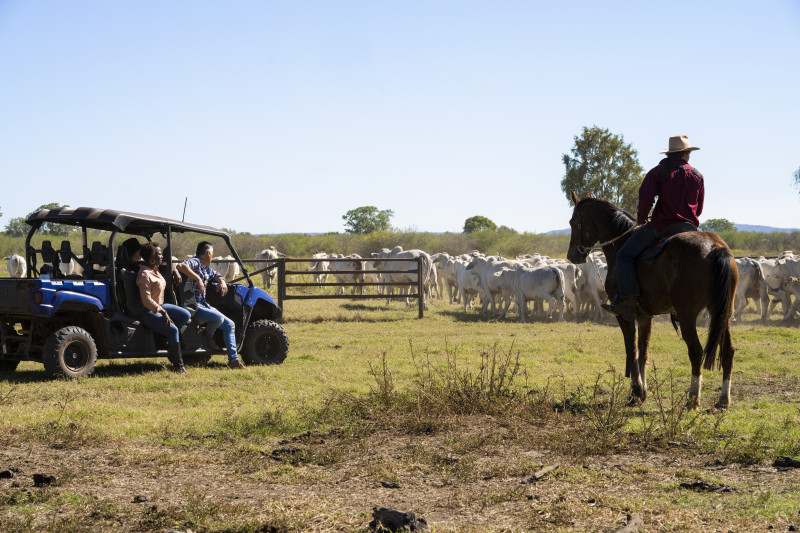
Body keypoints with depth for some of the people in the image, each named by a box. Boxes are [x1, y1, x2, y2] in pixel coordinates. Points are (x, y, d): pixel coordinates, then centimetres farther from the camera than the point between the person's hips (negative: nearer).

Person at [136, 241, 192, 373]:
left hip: (159, 306, 10)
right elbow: (146, 300, -27)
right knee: (173, 329, -25)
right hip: (148, 312, -10)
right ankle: (178, 364, -18)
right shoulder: (144, 275, -22)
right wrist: (162, 312, -28)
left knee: (186, 315, 0)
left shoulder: (154, 270, 7)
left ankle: (166, 338, 4)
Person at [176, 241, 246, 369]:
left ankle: (233, 359, 6)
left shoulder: (206, 269, 19)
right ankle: (209, 337, 0)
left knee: (229, 325, 4)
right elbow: (181, 266, -32)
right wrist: (198, 279, -33)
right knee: (218, 318, -33)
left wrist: (222, 282, 15)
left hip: (204, 305, 10)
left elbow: (216, 275, 38)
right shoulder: (195, 263, -11)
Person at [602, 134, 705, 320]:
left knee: (625, 255, -1)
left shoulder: (659, 172, -3)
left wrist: (641, 218, 6)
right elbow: (698, 209, 16)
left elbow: (645, 199, -12)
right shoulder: (697, 175, 11)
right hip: (689, 227, 5)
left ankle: (629, 301, -16)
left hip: (661, 226, -5)